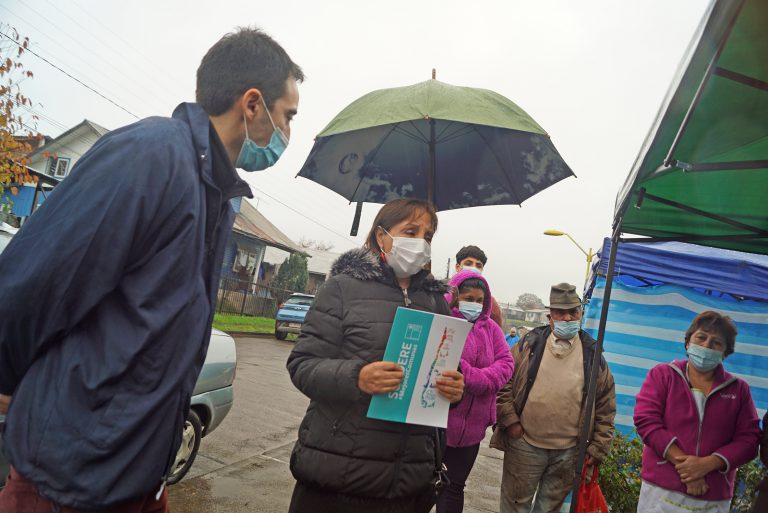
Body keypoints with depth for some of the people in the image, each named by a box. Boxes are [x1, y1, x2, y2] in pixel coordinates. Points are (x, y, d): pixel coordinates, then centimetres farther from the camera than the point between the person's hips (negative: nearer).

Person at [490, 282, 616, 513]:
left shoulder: (592, 355, 1)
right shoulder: (530, 344, -3)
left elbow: (606, 407, 5)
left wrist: (598, 448, 3)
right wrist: (510, 420, -9)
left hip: (569, 451, 1)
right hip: (525, 444, -1)